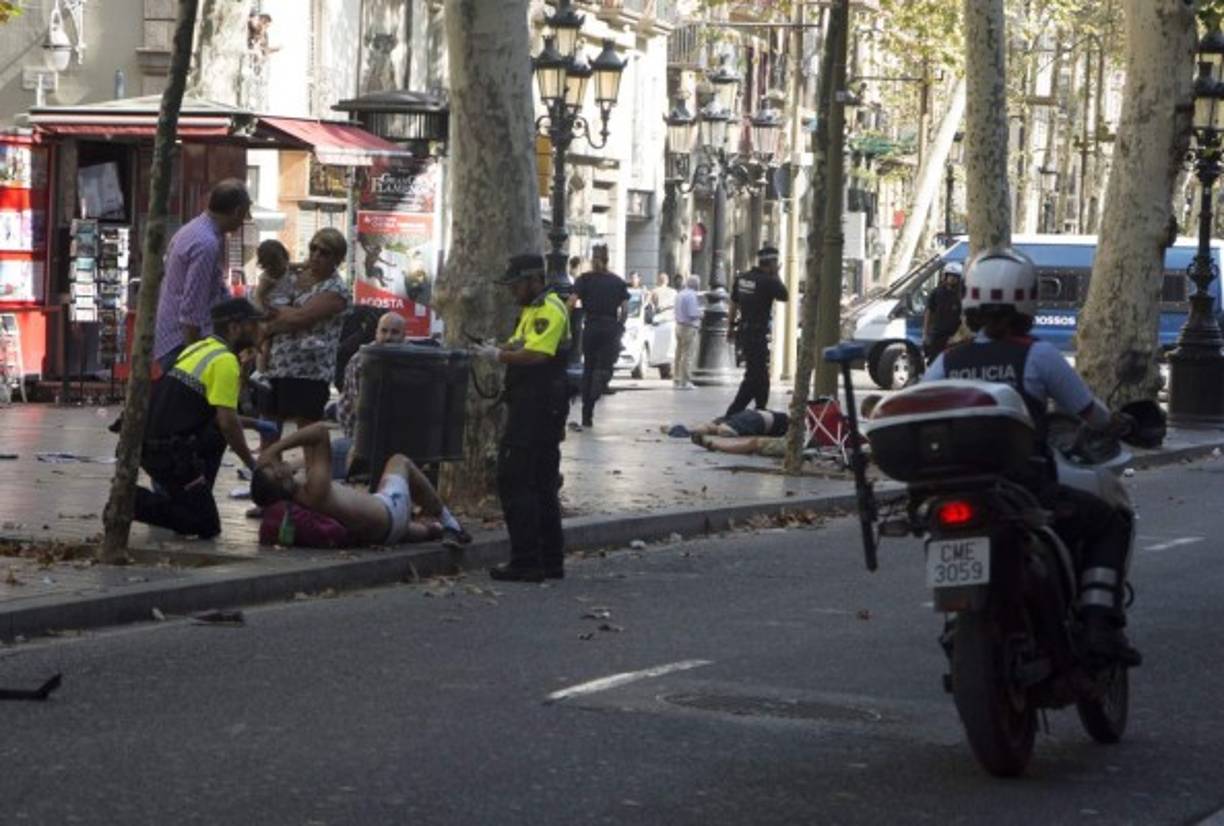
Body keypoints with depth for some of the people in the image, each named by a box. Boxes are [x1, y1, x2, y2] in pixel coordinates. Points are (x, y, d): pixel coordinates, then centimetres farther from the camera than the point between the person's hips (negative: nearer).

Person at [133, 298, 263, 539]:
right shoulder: (225, 361, -11)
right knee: (207, 527, -4)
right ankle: (135, 502, -12)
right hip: (169, 453, -9)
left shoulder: (199, 348, 17)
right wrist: (252, 463, -4)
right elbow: (227, 422, -15)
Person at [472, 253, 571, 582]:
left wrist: (499, 355, -14)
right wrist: (500, 349, 4)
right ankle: (551, 561, 19)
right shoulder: (532, 310, 19)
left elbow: (535, 355, -24)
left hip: (536, 410, -11)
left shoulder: (549, 310, -14)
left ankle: (525, 562, -8)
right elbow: (521, 348, 22)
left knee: (515, 483, -9)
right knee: (542, 485, 13)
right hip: (539, 410, 11)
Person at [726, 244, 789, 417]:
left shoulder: (741, 278, 7)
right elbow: (785, 296, -3)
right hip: (758, 335, -9)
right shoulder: (768, 282, -18)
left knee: (761, 376, 18)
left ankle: (761, 411, 24)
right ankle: (732, 414, -10)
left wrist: (731, 327, 22)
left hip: (744, 331, 9)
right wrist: (776, 276, 3)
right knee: (754, 376, -6)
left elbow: (734, 304, 14)